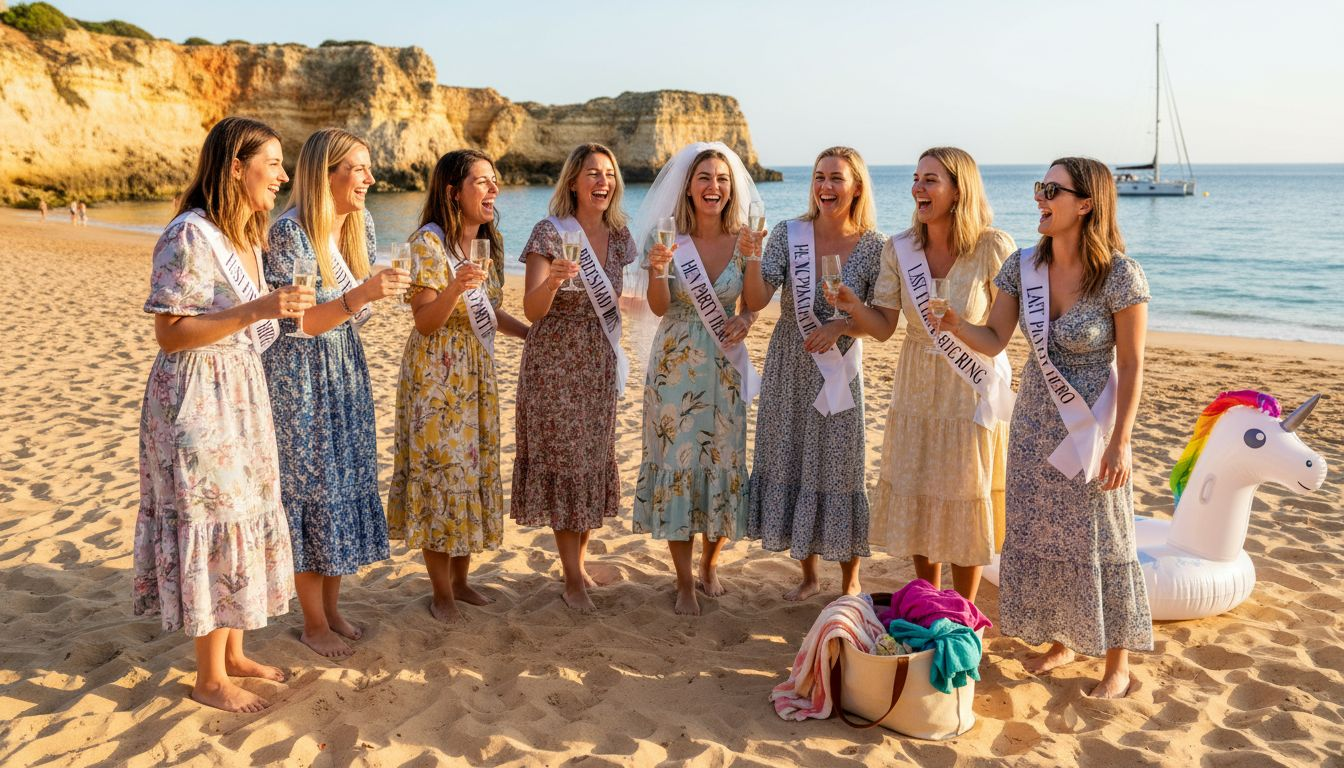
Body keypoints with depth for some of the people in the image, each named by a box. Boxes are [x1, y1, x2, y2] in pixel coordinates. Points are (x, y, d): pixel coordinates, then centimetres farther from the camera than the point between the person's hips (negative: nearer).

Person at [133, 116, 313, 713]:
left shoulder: (246, 237, 11)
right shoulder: (190, 236, -17)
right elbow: (169, 332, -20)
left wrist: (281, 309, 7)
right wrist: (257, 310, -26)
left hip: (240, 395, 9)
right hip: (197, 399, -9)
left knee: (243, 518, 14)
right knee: (213, 524, -2)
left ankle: (232, 654, 29)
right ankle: (210, 680, 13)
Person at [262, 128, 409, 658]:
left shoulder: (361, 226, 3)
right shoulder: (290, 231, -19)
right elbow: (296, 322, -21)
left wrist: (382, 292, -9)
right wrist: (361, 294, -34)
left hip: (346, 371, 7)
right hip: (298, 376, -7)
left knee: (347, 481, 11)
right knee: (309, 490, 1)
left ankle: (333, 608, 26)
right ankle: (314, 623, 16)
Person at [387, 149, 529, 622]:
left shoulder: (490, 242, 8)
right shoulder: (429, 242, -14)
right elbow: (425, 322, -18)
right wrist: (455, 288, -34)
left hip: (477, 372, 7)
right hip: (436, 374, -7)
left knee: (475, 468, 10)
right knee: (440, 472, -1)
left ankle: (461, 580, 24)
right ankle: (442, 593, 13)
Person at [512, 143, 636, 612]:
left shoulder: (618, 235, 6)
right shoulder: (550, 232, -11)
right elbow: (532, 310, -16)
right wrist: (553, 279, -34)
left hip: (600, 362, 6)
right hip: (555, 362, -6)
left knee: (595, 457, 11)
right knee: (563, 459, 0)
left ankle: (580, 560, 27)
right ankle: (572, 578, 10)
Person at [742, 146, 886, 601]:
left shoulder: (874, 246, -6)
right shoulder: (788, 235, -5)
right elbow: (756, 302, -13)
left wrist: (841, 325, -20)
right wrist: (752, 257, -28)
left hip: (839, 373, -2)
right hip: (789, 371, 2)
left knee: (838, 470, 5)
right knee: (790, 466, 10)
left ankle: (850, 582, 24)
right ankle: (808, 575, 29)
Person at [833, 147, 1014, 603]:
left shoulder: (994, 248, -14)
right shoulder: (899, 249, -4)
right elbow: (883, 327, -6)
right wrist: (853, 307, -24)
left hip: (973, 394, -3)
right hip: (916, 391, 4)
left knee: (966, 502, 7)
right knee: (916, 500, 12)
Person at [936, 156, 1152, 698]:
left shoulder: (1119, 274, -17)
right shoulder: (1022, 266, -3)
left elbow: (1132, 364, -14)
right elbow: (994, 341, -2)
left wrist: (1121, 442, -15)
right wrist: (955, 324, -22)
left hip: (1092, 428, -5)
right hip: (1035, 423, 5)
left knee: (1099, 540, 5)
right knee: (1037, 535, 13)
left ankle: (1118, 660, 24)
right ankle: (1060, 641, 33)